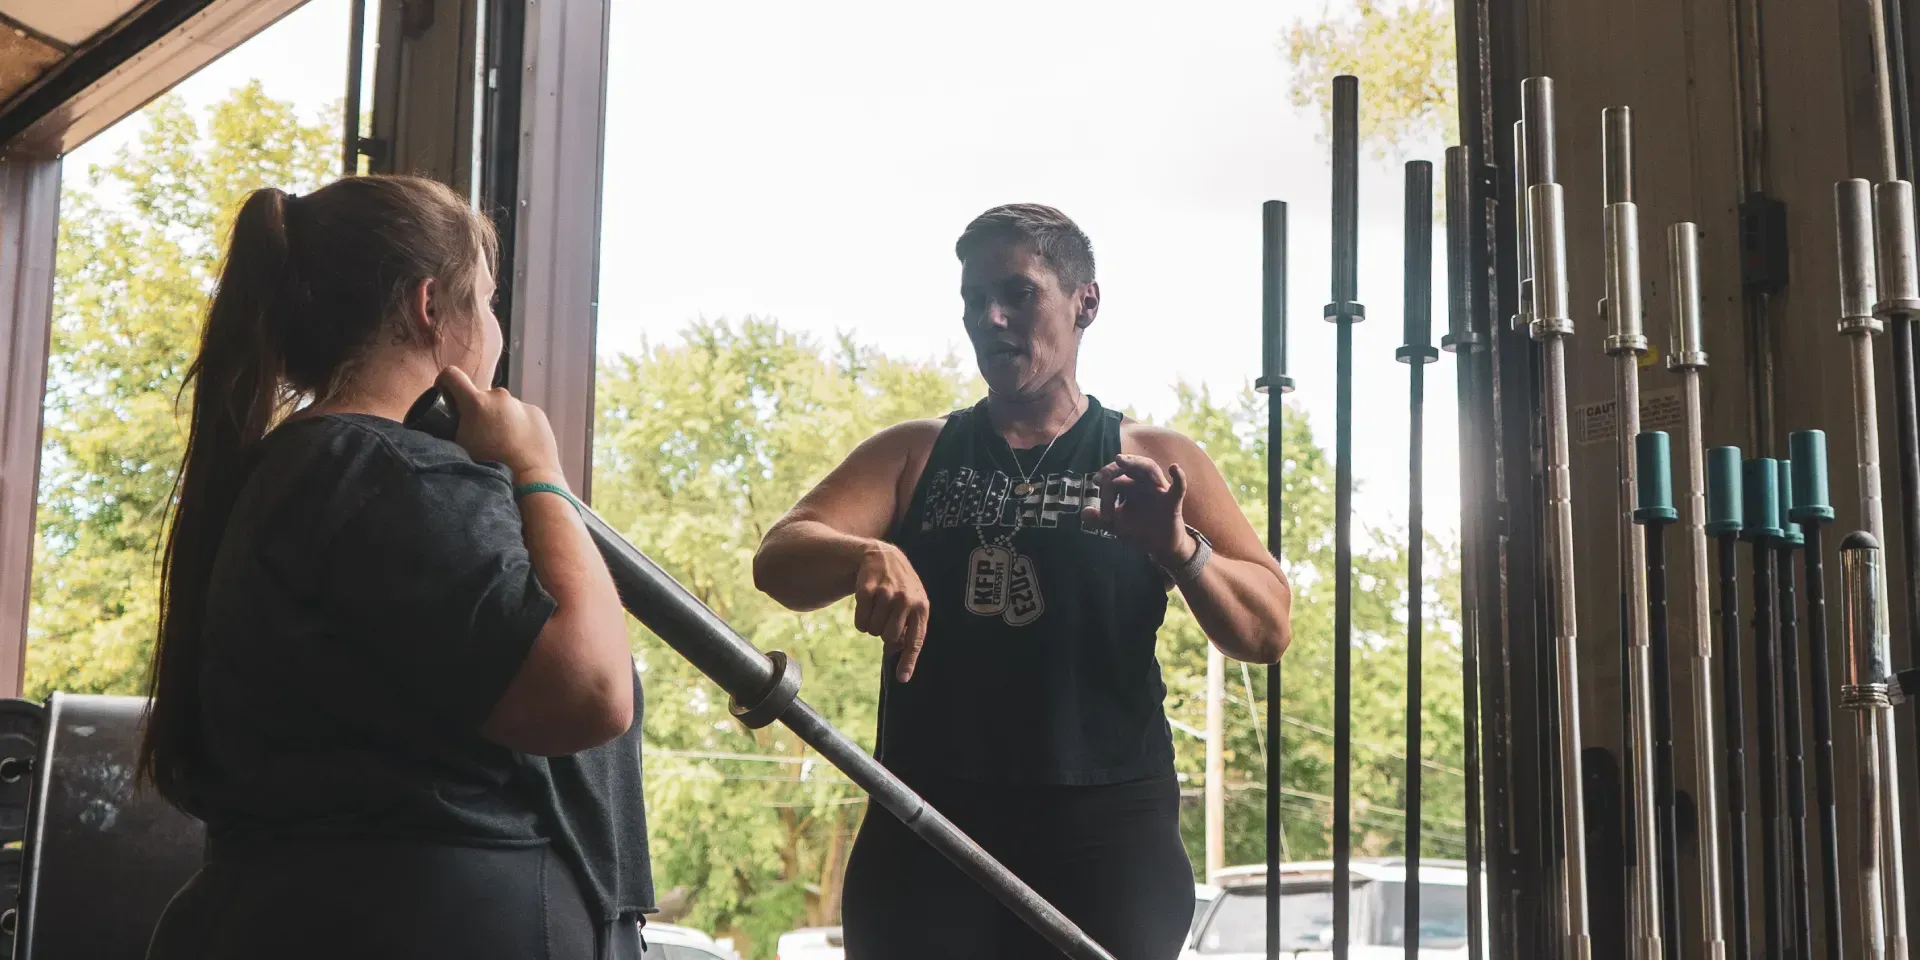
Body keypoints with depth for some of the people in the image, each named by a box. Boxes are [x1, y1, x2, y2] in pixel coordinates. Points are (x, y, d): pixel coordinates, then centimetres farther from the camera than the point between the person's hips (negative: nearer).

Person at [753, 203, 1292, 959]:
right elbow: (779, 559, -1)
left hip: (1106, 835, -1)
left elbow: (1267, 631, 0)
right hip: (924, 825, 1)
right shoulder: (910, 456, 12)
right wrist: (867, 556, -24)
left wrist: (1177, 548, -21)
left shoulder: (1157, 464, 8)